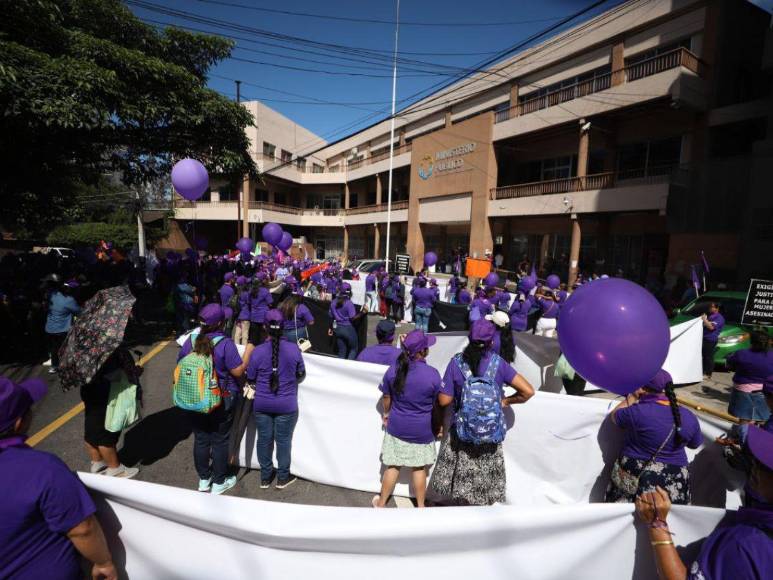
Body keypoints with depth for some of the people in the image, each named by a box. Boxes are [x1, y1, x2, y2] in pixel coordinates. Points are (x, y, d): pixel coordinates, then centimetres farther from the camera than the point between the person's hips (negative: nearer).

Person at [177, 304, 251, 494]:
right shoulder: (225, 343, -21)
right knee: (220, 440, 12)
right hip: (221, 401, -4)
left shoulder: (191, 340, -7)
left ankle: (204, 479, 35)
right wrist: (248, 351, -6)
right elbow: (238, 371, -18)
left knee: (201, 439, 18)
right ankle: (219, 482, 27)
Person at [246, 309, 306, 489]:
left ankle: (265, 477, 31)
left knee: (264, 439, 15)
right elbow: (301, 376, 0)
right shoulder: (294, 349, -13)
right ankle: (283, 478, 28)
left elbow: (251, 380, -1)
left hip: (262, 404, 1)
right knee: (283, 440, 13)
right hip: (286, 405, -1)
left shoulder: (257, 351, -13)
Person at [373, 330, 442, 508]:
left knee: (393, 466, 18)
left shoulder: (393, 370, -13)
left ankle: (381, 503, 35)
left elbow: (386, 397, 0)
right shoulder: (433, 374, -20)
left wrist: (386, 413, 20)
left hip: (397, 427, 2)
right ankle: (420, 506, 37)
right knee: (419, 468, 17)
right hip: (422, 430, -2)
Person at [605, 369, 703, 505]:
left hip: (633, 473, -3)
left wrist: (632, 397, 8)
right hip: (672, 482, 4)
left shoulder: (637, 411, -18)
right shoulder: (689, 417, -4)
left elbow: (614, 416, 1)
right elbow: (694, 444, 14)